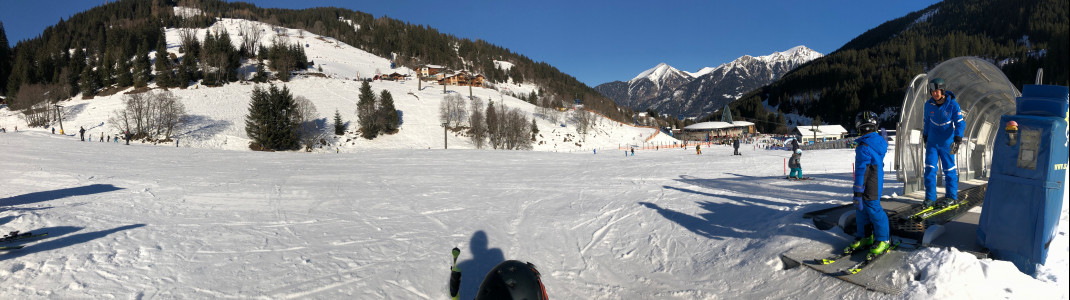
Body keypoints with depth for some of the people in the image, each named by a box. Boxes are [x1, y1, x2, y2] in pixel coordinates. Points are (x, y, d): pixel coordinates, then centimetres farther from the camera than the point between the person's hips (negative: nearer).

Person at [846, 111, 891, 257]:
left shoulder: (863, 148, -22)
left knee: (873, 209, -1)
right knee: (861, 210, 15)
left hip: (869, 188, -9)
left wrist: (857, 193, -18)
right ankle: (864, 237, 23)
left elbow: (861, 171, -21)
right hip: (877, 182, 10)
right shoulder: (880, 141, 6)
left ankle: (883, 240, 10)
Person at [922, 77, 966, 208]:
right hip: (932, 142, 2)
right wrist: (925, 137, 19)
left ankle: (951, 197, 21)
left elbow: (960, 123, -11)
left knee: (949, 170, 7)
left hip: (947, 143, -2)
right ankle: (930, 198, 2)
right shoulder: (929, 104, -2)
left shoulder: (953, 105, -11)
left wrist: (957, 140, -22)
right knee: (930, 169, -4)